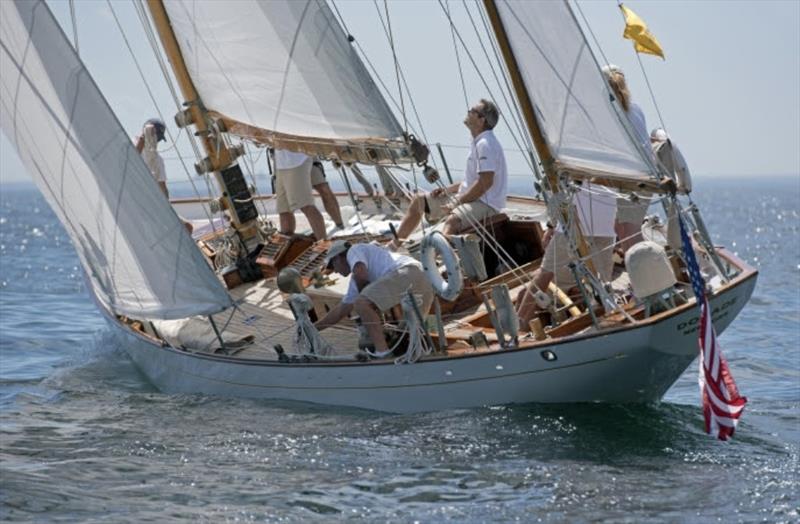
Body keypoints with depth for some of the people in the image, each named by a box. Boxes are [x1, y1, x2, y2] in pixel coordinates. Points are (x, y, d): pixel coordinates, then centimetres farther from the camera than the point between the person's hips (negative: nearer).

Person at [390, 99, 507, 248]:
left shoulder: (486, 144, -17)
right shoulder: (478, 143, 16)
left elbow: (485, 182, -25)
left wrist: (456, 202, -20)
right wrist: (447, 190, 11)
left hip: (486, 203, -11)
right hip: (472, 197, 11)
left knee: (452, 220, -41)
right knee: (419, 201, 14)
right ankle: (394, 245, 17)